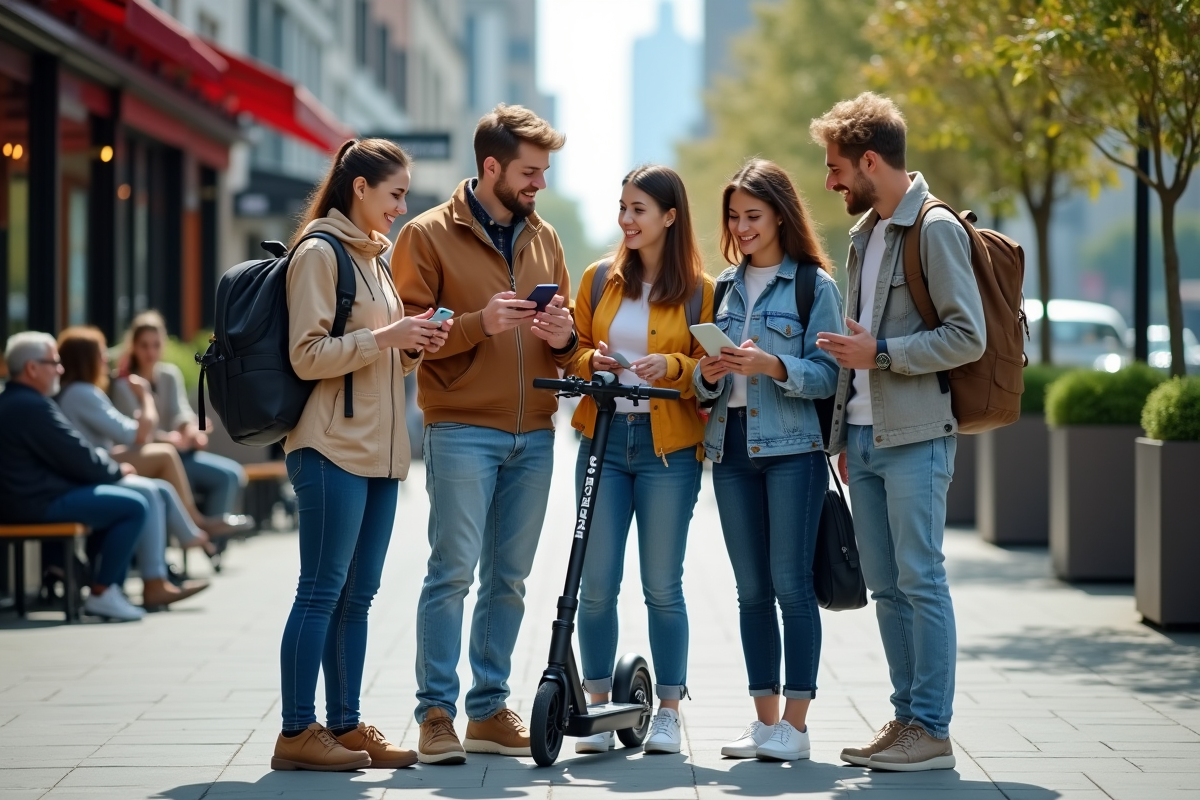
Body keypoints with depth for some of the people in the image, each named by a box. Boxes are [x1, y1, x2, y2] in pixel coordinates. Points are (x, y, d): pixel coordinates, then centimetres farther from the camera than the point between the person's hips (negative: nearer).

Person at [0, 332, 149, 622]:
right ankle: (102, 594, -6)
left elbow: (69, 451, 20)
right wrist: (116, 469, 1)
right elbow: (78, 458, -17)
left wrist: (107, 465, 9)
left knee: (118, 500, 23)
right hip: (38, 503, -12)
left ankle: (114, 585, 20)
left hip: (24, 496, 12)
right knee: (134, 506, -11)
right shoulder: (31, 406, -20)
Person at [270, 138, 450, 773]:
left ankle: (345, 726, 14)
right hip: (333, 449, -9)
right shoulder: (319, 253, -8)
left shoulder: (373, 256, 19)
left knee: (357, 596, 9)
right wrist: (383, 337, -17)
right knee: (323, 592, -7)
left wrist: (413, 347, 6)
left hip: (379, 452, 9)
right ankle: (296, 734, -3)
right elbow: (308, 356, -14)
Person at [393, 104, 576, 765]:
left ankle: (489, 709, 15)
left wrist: (563, 336, -1)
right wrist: (478, 323, -20)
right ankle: (436, 711, -2)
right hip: (462, 429, -5)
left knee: (509, 576, 8)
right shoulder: (429, 235, -2)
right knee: (453, 571, -8)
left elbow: (564, 343, 23)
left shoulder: (543, 237, 15)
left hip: (533, 432, 5)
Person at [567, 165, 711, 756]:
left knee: (663, 586, 1)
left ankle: (668, 712, 10)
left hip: (669, 445, -3)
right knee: (596, 583, 0)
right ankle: (598, 707, 9)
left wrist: (672, 366, -18)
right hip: (604, 439, 3)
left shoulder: (699, 289, 1)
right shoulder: (599, 280, 10)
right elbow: (575, 348, 15)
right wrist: (592, 361, -7)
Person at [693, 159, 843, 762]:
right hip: (731, 445, 5)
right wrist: (709, 374, -5)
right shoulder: (724, 287, 15)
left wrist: (773, 366, -21)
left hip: (791, 447, -5)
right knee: (752, 589, 7)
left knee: (792, 583, -7)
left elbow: (826, 373, -7)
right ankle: (765, 719, 12)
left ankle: (795, 723, -3)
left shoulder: (813, 283, 0)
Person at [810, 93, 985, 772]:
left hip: (916, 437, -8)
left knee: (920, 580, -7)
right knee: (887, 586, 9)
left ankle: (932, 729, -4)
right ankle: (907, 716, 15)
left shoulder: (935, 229, -9)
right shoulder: (865, 233, 18)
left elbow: (968, 336, -15)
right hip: (864, 436, 8)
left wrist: (880, 352, -16)